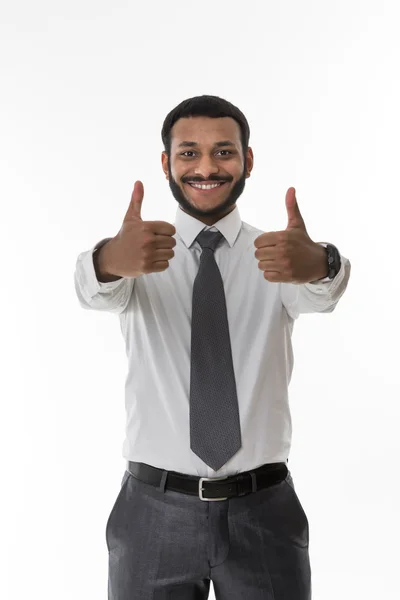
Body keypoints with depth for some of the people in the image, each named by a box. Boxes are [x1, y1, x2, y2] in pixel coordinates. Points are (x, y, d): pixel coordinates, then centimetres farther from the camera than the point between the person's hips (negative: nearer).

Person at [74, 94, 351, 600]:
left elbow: (319, 295, -22)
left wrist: (317, 265, -45)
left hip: (263, 511, 1)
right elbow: (93, 289, -22)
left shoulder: (276, 254, 0)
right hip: (154, 512, 0)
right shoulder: (138, 252, -1)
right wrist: (110, 260, -45)